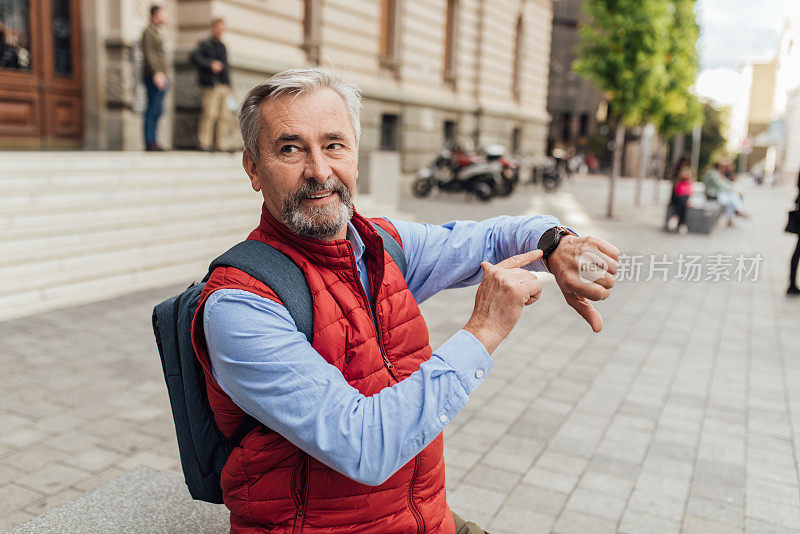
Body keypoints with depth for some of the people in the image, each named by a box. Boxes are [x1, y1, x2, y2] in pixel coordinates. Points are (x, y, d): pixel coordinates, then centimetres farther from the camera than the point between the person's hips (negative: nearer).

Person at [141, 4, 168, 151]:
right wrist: (156, 73, -27)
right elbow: (148, 54, -17)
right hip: (153, 77, -10)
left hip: (160, 76, 10)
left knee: (158, 109, 10)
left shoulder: (157, 32, 21)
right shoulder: (148, 32, -7)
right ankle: (149, 142, -9)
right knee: (153, 109, -10)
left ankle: (152, 141, 14)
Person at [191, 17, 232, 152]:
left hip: (224, 85, 7)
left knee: (224, 115, 3)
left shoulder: (222, 46, 22)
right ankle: (204, 142, -8)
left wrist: (229, 87, 22)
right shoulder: (205, 44, 2)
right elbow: (195, 57, -13)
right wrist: (210, 64, -21)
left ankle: (220, 144, 7)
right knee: (210, 113, -12)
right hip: (211, 85, -7)